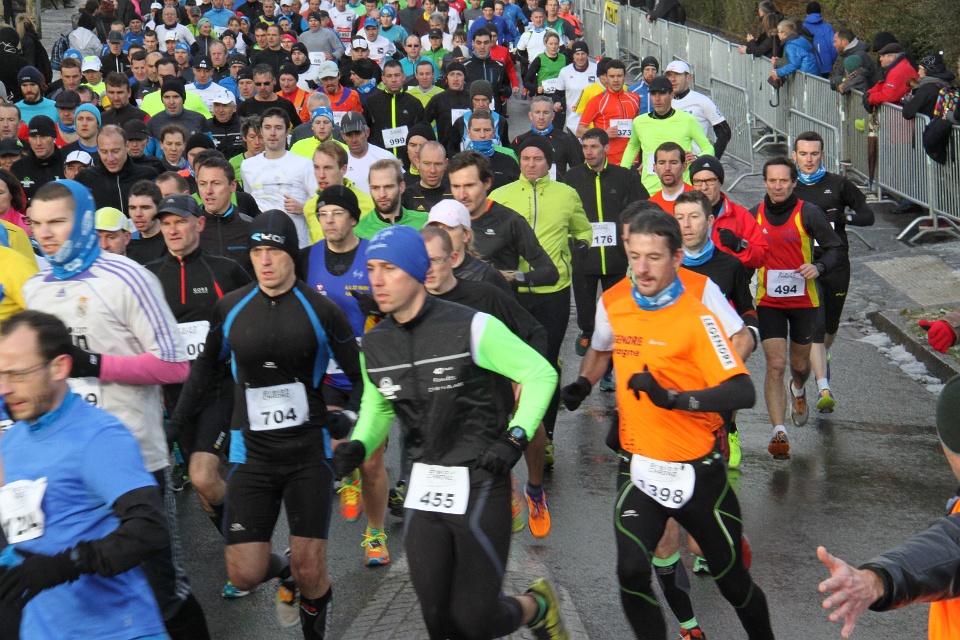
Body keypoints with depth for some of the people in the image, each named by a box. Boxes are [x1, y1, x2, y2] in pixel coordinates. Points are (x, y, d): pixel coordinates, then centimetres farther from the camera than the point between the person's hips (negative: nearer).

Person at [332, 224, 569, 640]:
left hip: (479, 484, -5)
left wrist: (515, 438, -17)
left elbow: (540, 373, -8)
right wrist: (358, 446, -1)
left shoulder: (470, 327, -15)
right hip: (424, 487, 6)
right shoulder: (374, 344, 3)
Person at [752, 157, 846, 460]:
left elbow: (837, 250, -8)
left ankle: (798, 390, 52)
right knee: (775, 364, -13)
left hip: (804, 300, 0)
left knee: (800, 364, 15)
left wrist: (818, 266, -25)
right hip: (768, 302, 1)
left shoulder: (808, 213, -9)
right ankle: (778, 431, -14)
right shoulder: (755, 215, 0)